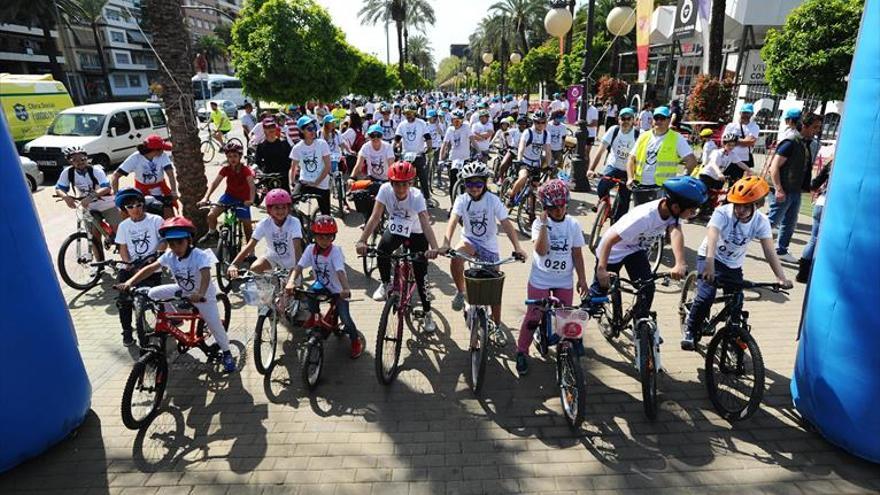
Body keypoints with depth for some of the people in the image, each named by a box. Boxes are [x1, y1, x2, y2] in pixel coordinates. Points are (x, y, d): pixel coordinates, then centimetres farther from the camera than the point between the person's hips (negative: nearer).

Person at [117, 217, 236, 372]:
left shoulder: (199, 255, -31)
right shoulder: (169, 255, -13)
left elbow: (206, 275, -46)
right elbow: (150, 268, -18)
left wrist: (200, 294, -63)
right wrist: (130, 282, -33)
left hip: (203, 295, -5)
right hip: (182, 291, 5)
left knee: (215, 325, -10)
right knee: (152, 294, -7)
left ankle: (226, 353, 13)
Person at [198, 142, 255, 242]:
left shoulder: (245, 169, -22)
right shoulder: (225, 169, -13)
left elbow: (251, 185, -37)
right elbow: (214, 183, -20)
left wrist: (251, 200, -54)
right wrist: (206, 198, -34)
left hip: (243, 199, -3)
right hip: (229, 195, 3)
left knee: (247, 225, -3)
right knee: (211, 215, -12)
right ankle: (212, 233, 19)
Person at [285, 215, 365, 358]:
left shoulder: (335, 251, -25)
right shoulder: (311, 249, -14)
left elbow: (340, 271, -37)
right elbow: (299, 266, -23)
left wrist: (346, 289, -54)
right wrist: (291, 282, -42)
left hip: (338, 289, -4)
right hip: (322, 285, 4)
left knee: (345, 318, -14)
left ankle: (356, 339, 16)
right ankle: (314, 315, 5)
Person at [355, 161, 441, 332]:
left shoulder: (416, 196, -31)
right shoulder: (385, 189, -24)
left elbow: (425, 223, -42)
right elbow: (375, 217, -29)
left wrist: (434, 248, -58)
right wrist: (362, 241, -42)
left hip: (416, 233, -2)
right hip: (395, 229, 2)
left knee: (421, 276, -6)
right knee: (381, 251, -28)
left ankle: (427, 314, 14)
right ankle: (385, 284, 3)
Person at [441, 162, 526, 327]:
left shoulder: (493, 200, -14)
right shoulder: (462, 200, -11)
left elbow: (506, 223, -19)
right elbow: (453, 220, -24)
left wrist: (517, 247, -32)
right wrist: (446, 244, -42)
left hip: (489, 246, 0)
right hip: (469, 240, 0)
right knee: (456, 257, -36)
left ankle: (497, 325, 24)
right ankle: (460, 292, -12)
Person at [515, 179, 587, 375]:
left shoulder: (573, 224, -3)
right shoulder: (539, 223, -11)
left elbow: (577, 254, 2)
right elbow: (541, 250, -24)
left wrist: (582, 279, 1)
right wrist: (544, 225, -28)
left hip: (564, 280, 2)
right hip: (540, 279, -2)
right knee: (533, 316, 3)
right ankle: (522, 352, 19)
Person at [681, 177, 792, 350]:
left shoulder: (761, 221, -15)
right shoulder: (722, 213, -26)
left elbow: (769, 251, -21)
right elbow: (712, 237, -41)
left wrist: (781, 278, -33)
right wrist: (709, 262, -58)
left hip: (734, 265, 4)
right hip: (710, 258, -3)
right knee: (706, 295, -23)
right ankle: (690, 329, 1)